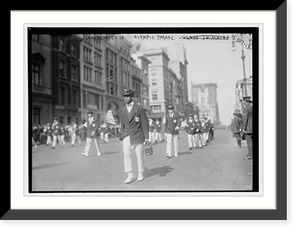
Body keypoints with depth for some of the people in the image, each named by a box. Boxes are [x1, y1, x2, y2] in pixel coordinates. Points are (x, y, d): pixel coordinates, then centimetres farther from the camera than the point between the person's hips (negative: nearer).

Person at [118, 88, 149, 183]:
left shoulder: (139, 109, -3)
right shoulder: (121, 110, 9)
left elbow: (145, 124, -3)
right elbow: (122, 125, 15)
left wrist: (146, 137, -6)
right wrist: (121, 138, 14)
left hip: (137, 135, -2)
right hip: (126, 136, 3)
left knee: (139, 155, 6)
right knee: (126, 154, -13)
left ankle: (140, 174, 23)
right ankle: (130, 175, -8)